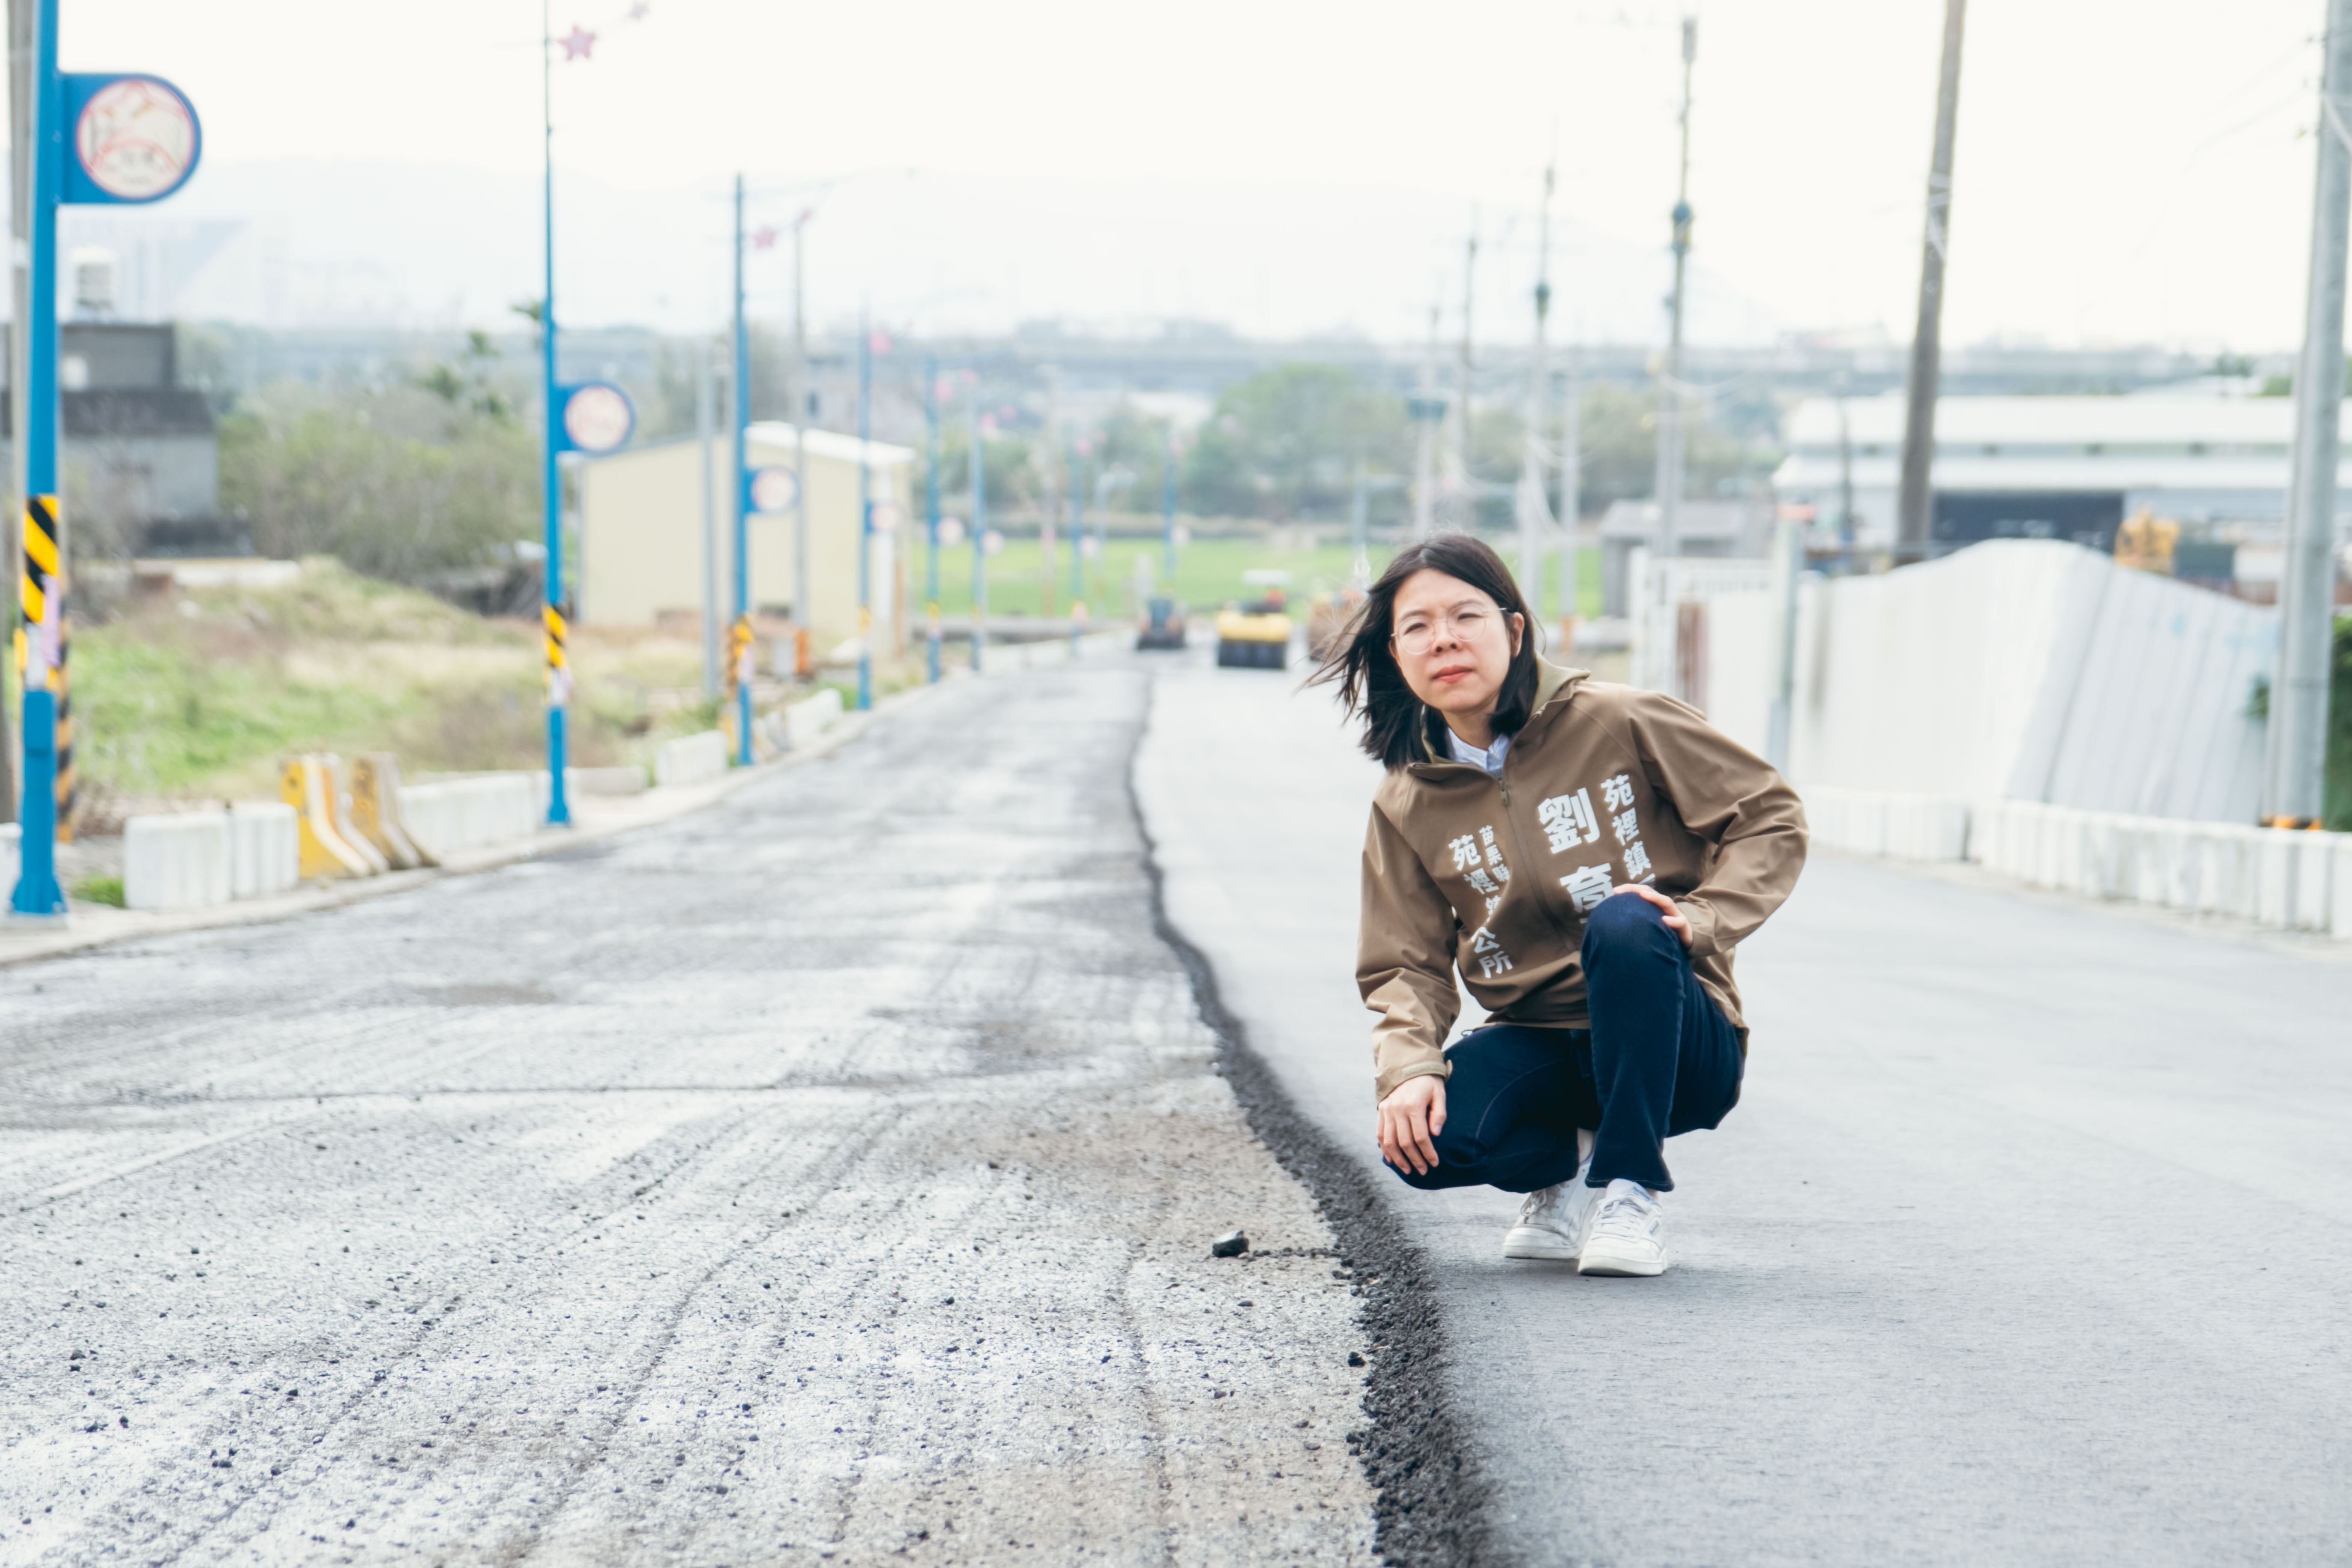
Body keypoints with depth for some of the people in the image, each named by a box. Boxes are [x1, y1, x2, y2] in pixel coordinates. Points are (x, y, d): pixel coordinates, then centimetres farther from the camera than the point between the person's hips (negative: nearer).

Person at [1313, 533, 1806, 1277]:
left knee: (1623, 924, -36)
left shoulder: (1618, 725, -7)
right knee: (1420, 1135, -29)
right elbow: (1407, 966, 3)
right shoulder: (1408, 805, 3)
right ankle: (1570, 1160, 6)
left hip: (1674, 1046, -3)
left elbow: (1771, 818, -4)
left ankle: (1630, 1190, -19)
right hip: (1537, 1043, 3)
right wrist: (1408, 1067, -18)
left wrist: (1701, 920, -20)